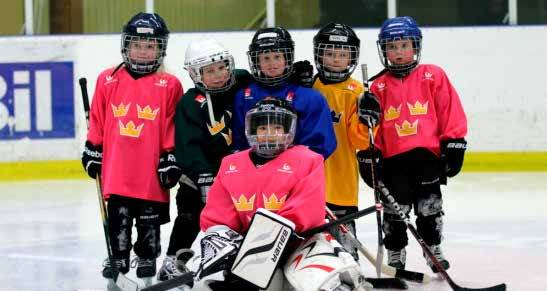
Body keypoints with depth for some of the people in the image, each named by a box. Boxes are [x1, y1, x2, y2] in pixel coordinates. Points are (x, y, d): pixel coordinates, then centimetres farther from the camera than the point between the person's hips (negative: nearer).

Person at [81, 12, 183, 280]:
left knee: (149, 216, 9)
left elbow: (172, 128, 0)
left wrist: (170, 157, -2)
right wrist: (93, 149, 9)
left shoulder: (169, 85, -3)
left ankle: (147, 257, 24)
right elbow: (97, 121, 10)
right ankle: (118, 256, 20)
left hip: (151, 170, -1)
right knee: (118, 215, 8)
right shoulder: (108, 80, 4)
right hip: (117, 168, 1)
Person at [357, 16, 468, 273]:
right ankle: (395, 253, 20)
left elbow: (450, 113, 1)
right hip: (393, 158, 1)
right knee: (394, 209, 8)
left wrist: (453, 144, -2)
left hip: (427, 154, -1)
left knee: (429, 206, 5)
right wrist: (368, 153, 3)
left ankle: (433, 249, 19)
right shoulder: (379, 87, 6)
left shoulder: (433, 76, 2)